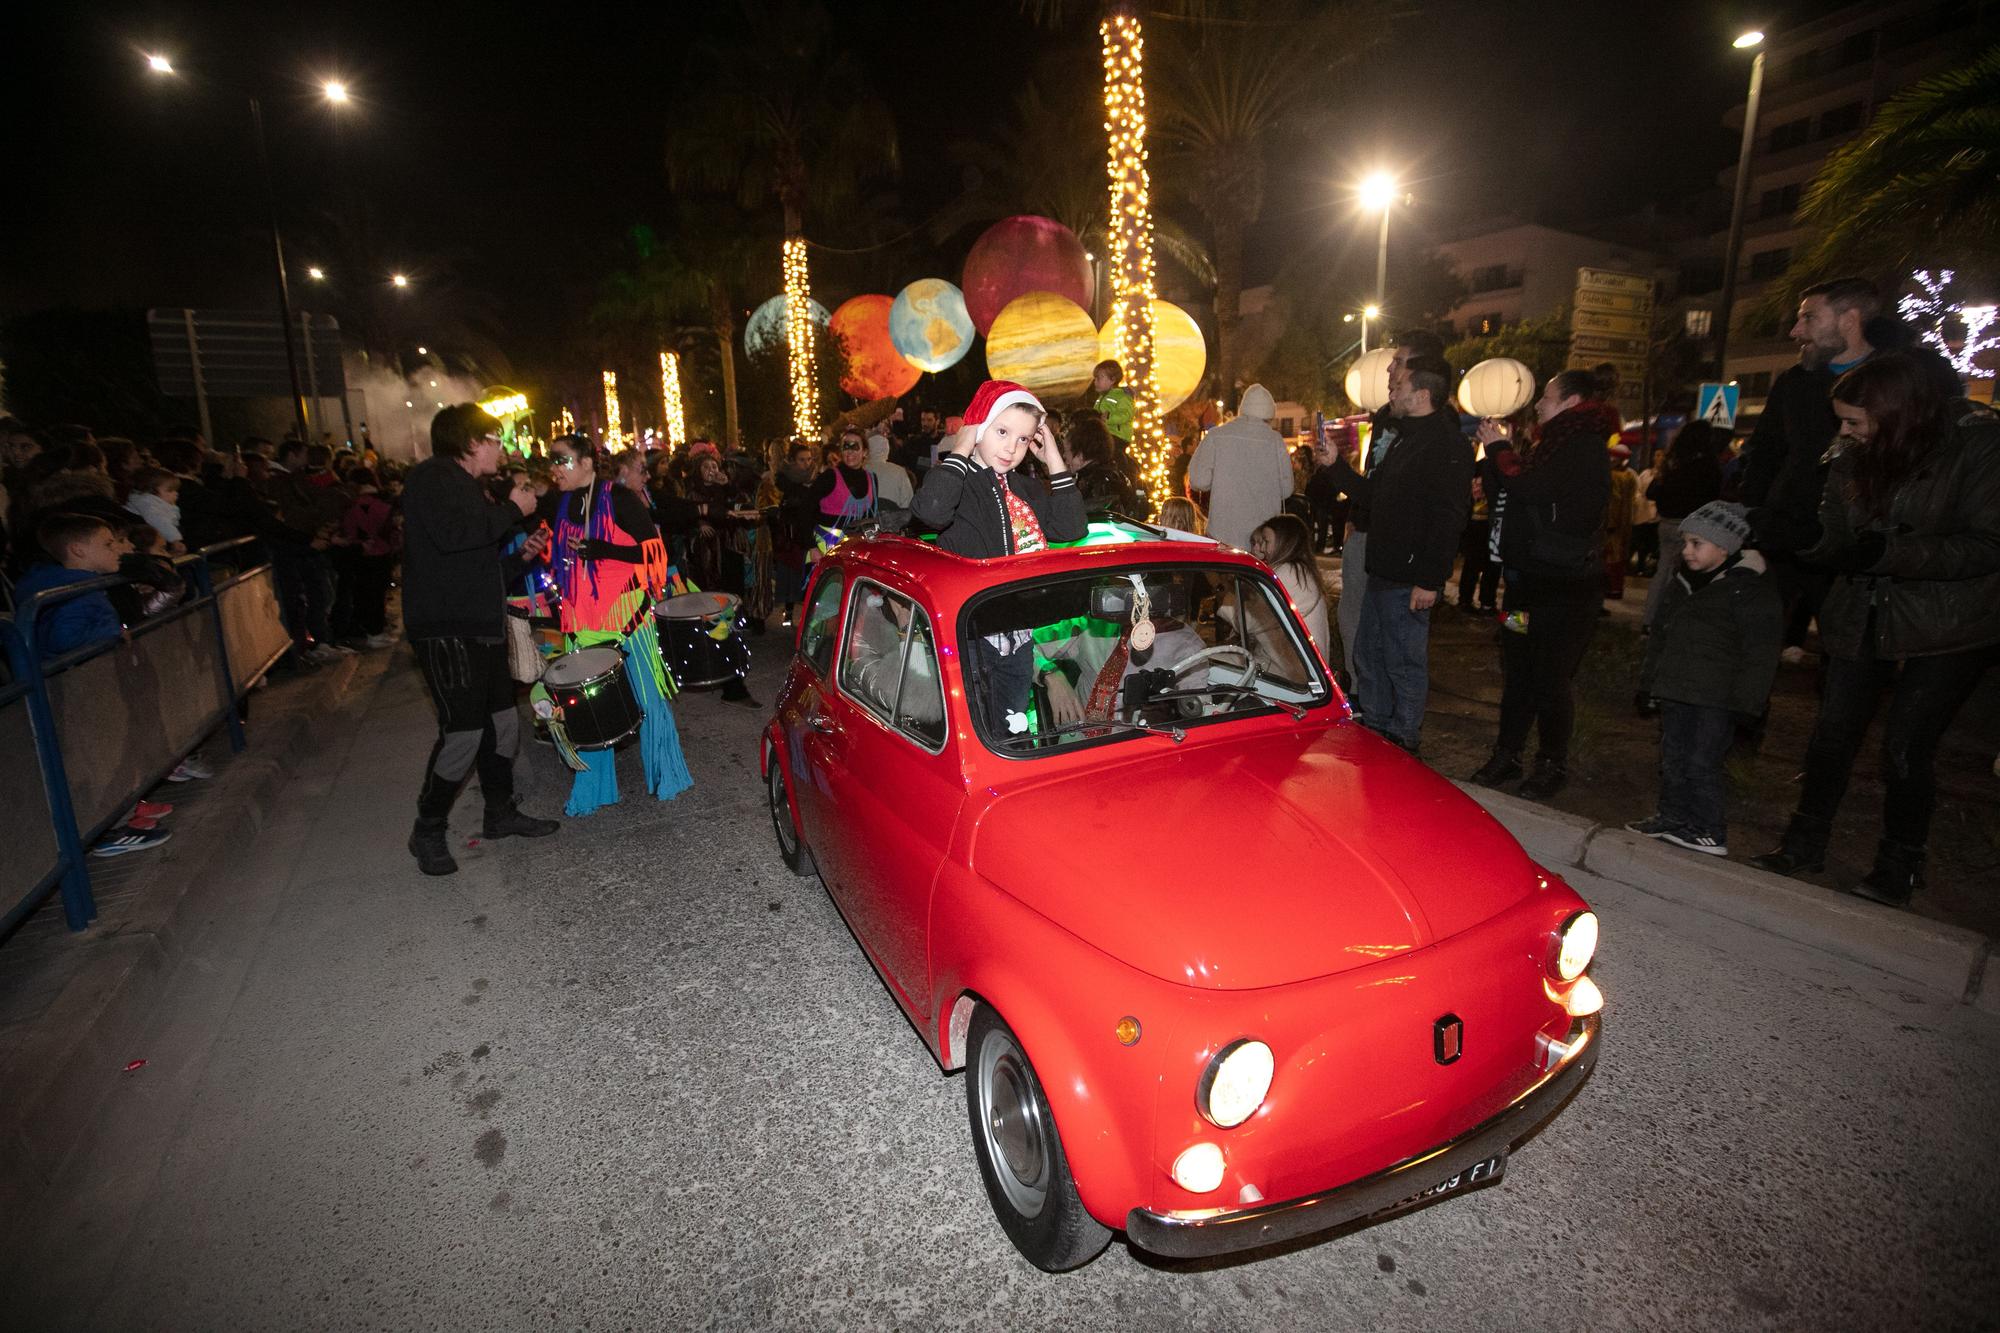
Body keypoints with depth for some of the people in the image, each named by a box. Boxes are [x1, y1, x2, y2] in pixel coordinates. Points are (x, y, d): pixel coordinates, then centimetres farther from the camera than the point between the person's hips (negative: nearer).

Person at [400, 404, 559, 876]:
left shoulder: (468, 487, 22)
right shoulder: (430, 478, -8)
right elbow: (450, 534, -27)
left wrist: (520, 553, 10)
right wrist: (513, 510, -17)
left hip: (481, 627, 10)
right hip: (446, 629, -10)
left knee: (503, 722, 12)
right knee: (463, 732, -10)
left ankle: (501, 813, 26)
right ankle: (427, 832, 7)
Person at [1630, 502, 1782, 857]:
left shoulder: (1753, 589, -11)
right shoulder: (1683, 582, 12)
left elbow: (1760, 652, -12)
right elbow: (1661, 634, 21)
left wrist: (1747, 703, -15)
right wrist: (1649, 680, 20)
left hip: (1717, 698, -7)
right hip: (1676, 691, 8)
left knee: (1701, 763, -6)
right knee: (1673, 759, 14)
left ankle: (1709, 832, 6)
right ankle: (1672, 818, 26)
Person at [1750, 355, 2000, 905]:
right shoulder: (1856, 458, 3)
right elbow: (1835, 539, 4)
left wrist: (1889, 553, -27)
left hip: (1948, 631, -5)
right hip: (1863, 622, 5)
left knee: (1906, 747, -2)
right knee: (1832, 733, 7)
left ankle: (1900, 864, 18)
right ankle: (1805, 842, 22)